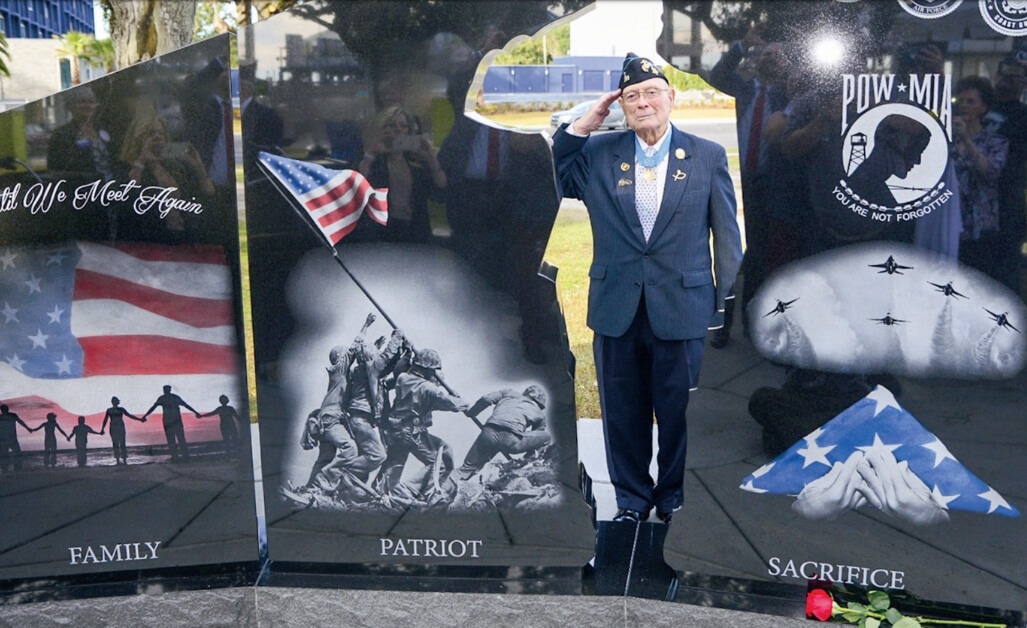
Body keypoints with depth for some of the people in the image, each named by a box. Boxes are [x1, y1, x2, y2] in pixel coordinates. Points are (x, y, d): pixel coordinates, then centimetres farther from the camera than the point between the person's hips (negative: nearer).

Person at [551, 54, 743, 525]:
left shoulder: (708, 157, 3)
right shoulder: (596, 154, 5)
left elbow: (726, 235, 4)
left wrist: (731, 307, 0)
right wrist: (580, 127, -4)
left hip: (683, 308, -1)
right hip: (616, 309, 2)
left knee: (679, 412, 9)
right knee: (622, 412, 12)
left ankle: (675, 496, 29)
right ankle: (631, 498, 30)